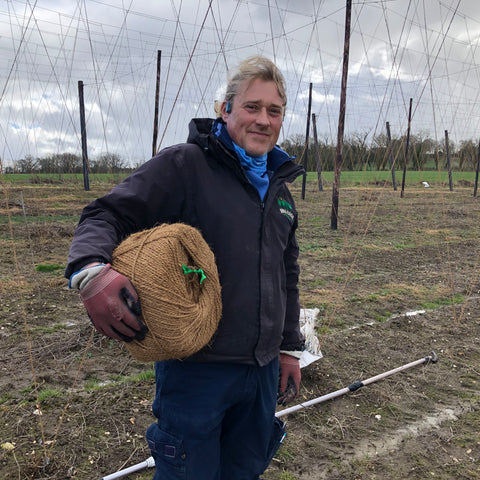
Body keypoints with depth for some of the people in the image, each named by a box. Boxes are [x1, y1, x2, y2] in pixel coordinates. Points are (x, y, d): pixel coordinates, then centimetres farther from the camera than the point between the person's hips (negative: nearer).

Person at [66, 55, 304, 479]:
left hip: (262, 368, 7)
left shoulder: (279, 189, 13)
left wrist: (290, 348, 20)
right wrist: (90, 269, -34)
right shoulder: (185, 164, -9)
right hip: (196, 368, -6)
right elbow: (107, 215, -12)